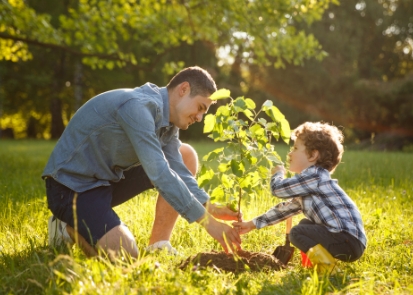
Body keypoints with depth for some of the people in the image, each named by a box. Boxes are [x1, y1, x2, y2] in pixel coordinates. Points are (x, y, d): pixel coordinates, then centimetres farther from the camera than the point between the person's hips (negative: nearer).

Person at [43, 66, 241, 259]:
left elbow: (178, 171, -1)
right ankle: (70, 228, 2)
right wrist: (208, 221, -30)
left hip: (109, 178, 9)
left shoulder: (167, 118, 3)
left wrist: (210, 208, -17)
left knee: (186, 156, 3)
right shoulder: (138, 106, -26)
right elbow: (159, 174, -32)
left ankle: (158, 246, 2)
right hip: (71, 185, -9)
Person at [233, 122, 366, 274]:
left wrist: (278, 173, 11)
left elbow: (278, 188, -13)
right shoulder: (307, 185, 19)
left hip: (349, 241, -11)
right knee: (305, 224, 27)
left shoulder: (315, 176, -13)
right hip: (345, 239, 11)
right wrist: (252, 224, 28)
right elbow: (286, 208, 27)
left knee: (297, 233, -15)